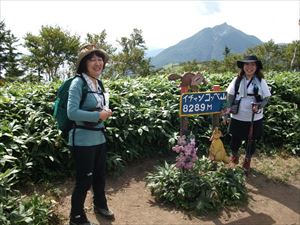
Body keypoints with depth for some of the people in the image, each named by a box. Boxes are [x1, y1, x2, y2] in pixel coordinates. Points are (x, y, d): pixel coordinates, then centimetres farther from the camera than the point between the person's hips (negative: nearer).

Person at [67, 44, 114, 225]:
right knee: (84, 180, 5)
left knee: (100, 175, 22)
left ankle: (100, 205, 46)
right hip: (83, 140, -8)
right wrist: (98, 115, -20)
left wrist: (106, 111, -1)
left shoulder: (99, 83, 8)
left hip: (99, 138, 8)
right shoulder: (78, 82, -15)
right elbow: (72, 112, -23)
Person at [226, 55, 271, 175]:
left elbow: (266, 98, -2)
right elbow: (230, 96, 0)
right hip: (237, 117, 0)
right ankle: (234, 156, 45)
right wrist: (228, 110, -7)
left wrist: (259, 106, -21)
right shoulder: (237, 80, -3)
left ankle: (247, 162, 39)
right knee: (235, 140, 14)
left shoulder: (261, 81, -5)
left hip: (254, 119, 0)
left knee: (251, 141, 14)